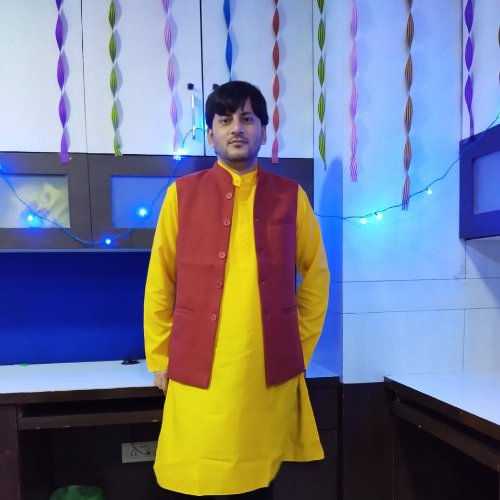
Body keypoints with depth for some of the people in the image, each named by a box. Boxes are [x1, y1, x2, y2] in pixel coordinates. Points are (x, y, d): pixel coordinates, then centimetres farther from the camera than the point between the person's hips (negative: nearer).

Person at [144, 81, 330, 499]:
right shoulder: (182, 194, 1)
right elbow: (159, 284, 4)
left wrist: (301, 348, 8)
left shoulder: (291, 196, 3)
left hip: (270, 371, 1)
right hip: (197, 371, 0)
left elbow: (316, 277, 10)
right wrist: (160, 358, 5)